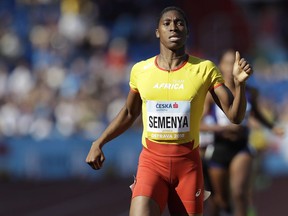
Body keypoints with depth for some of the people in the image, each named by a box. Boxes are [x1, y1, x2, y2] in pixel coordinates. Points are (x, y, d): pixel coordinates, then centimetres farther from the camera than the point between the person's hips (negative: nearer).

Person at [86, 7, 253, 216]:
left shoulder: (205, 69, -3)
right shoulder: (141, 70, 2)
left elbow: (235, 116, -6)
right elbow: (129, 113, 19)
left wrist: (240, 83, -23)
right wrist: (98, 144, 14)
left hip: (188, 162, 0)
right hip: (151, 161, 0)